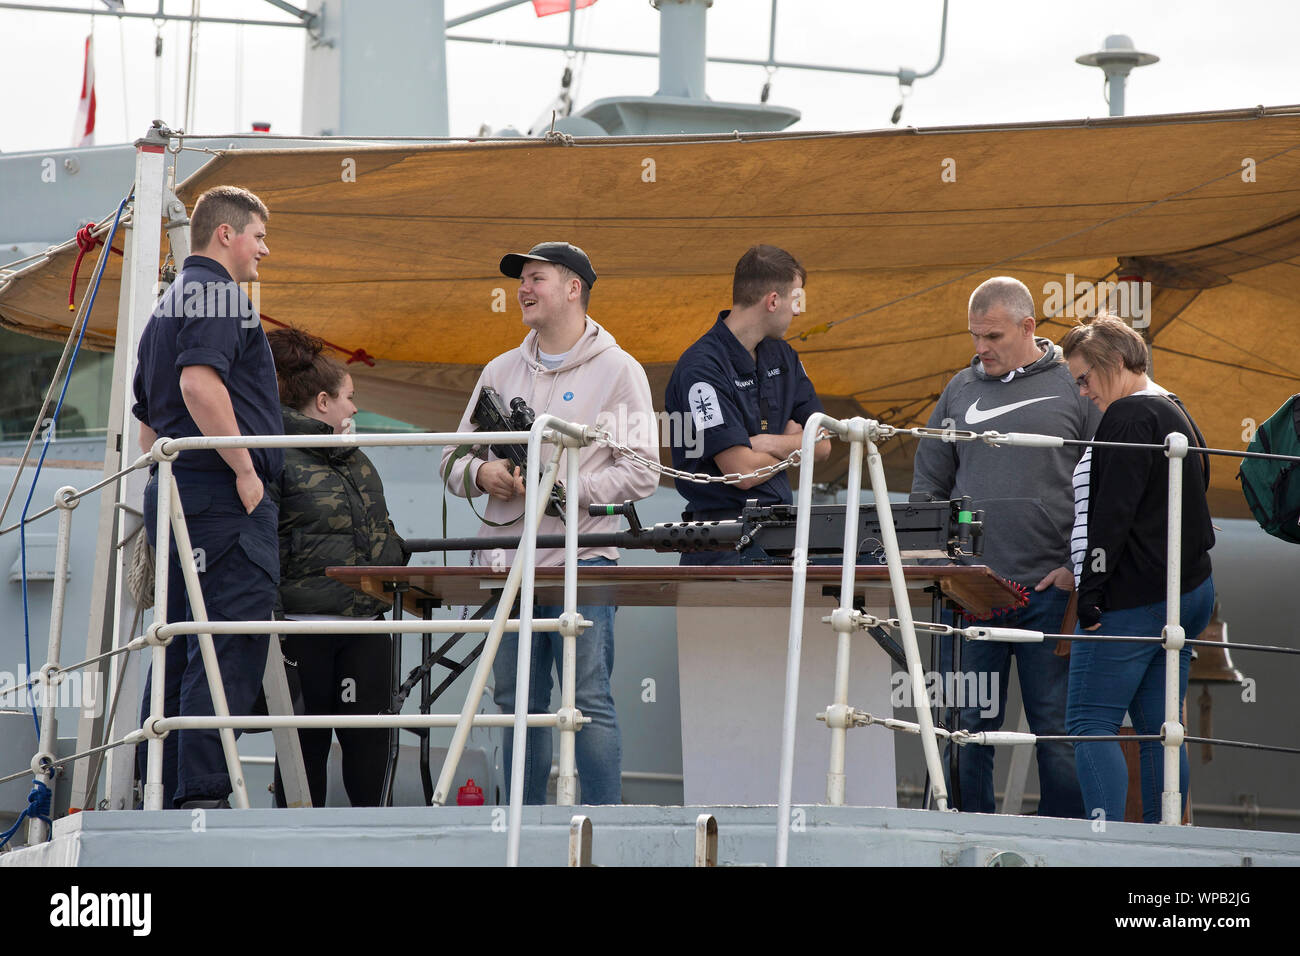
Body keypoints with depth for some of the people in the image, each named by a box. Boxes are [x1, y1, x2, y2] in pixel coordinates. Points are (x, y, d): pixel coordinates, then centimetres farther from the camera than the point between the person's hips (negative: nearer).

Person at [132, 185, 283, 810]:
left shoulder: (166, 305, 24)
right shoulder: (219, 291, -7)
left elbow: (147, 420, 27)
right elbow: (199, 382, -23)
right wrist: (245, 469, -18)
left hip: (170, 491, 10)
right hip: (225, 498, -10)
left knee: (179, 650, 10)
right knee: (232, 647, -13)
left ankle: (166, 795, 11)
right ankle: (202, 794, -20)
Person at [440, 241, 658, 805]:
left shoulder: (617, 371, 2)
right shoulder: (501, 372, 19)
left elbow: (640, 473, -6)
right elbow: (454, 460, 21)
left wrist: (564, 491, -15)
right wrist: (479, 473, -2)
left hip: (580, 561, -5)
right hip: (507, 561, 5)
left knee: (589, 702, -9)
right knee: (518, 705, 6)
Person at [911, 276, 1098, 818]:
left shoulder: (1074, 387, 2)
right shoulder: (961, 391, 12)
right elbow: (927, 485, 16)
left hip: (1051, 589, -3)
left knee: (1056, 724, 1)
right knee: (967, 723, 3)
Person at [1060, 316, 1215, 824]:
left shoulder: (1129, 416, -12)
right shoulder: (1177, 415, 18)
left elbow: (1111, 514, -19)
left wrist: (1091, 591, -17)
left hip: (1134, 598, -10)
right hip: (1190, 587, 10)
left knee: (1090, 722, -7)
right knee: (1159, 729, 9)